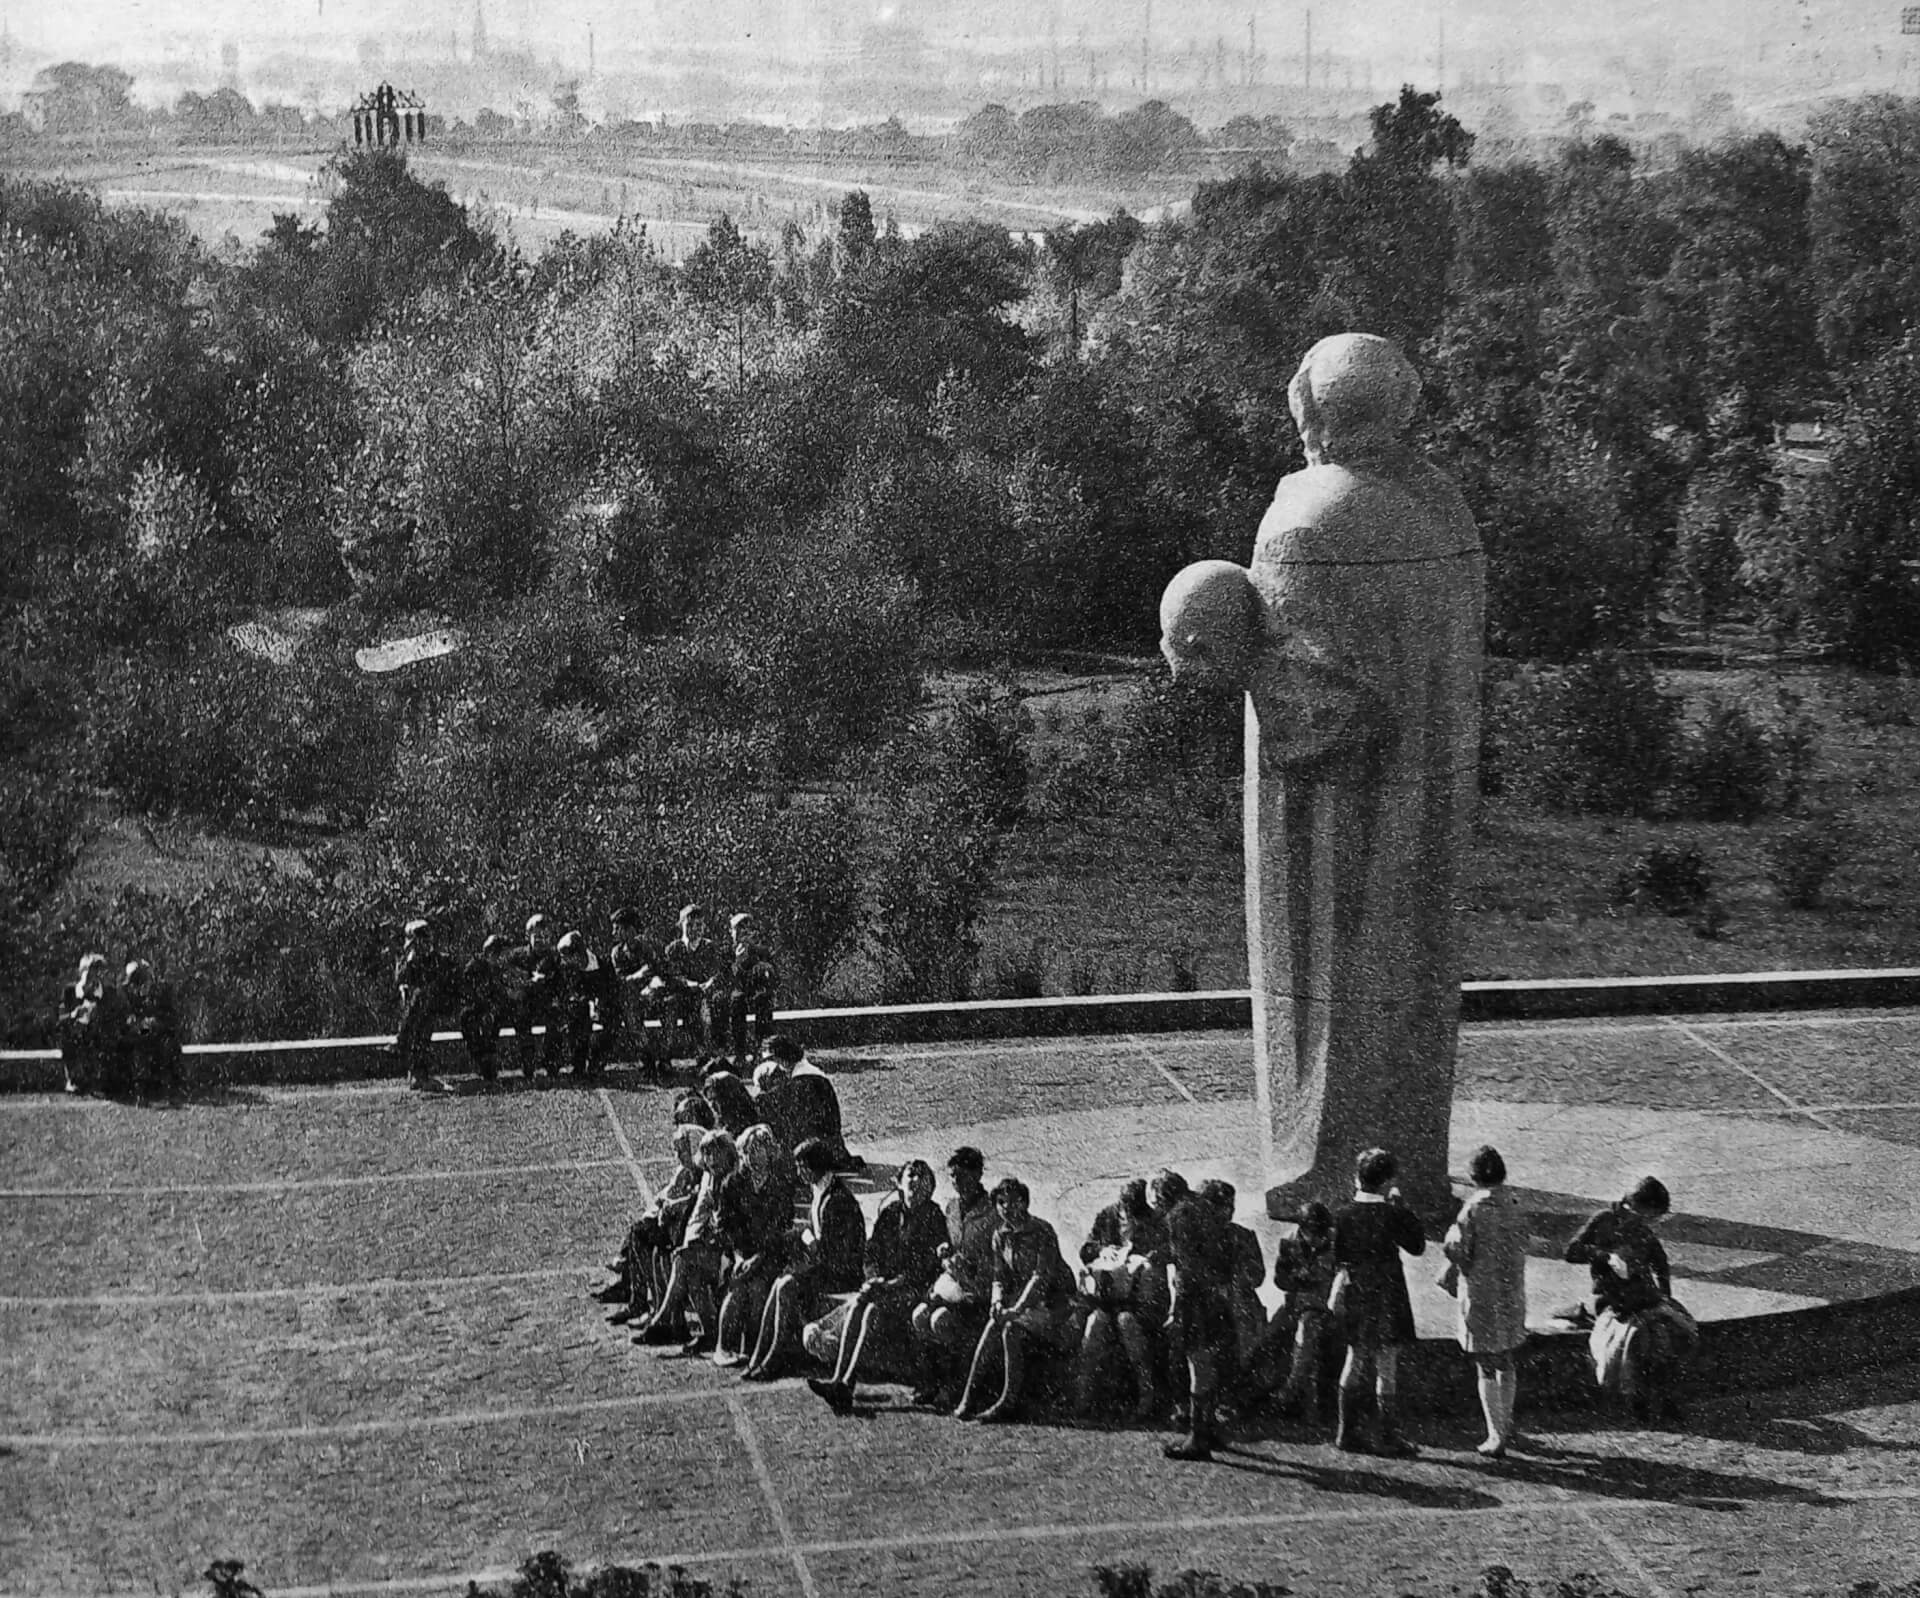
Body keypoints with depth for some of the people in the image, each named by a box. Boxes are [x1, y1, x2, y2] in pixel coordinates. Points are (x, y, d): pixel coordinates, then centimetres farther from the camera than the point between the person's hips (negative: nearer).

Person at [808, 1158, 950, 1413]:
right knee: (855, 1306, -27)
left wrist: (892, 1284, -15)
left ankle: (846, 1383, -42)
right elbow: (872, 1252, 17)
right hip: (884, 1284, 5)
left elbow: (925, 1267, -8)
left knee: (874, 1311, -32)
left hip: (914, 1287, -5)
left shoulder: (933, 1218, -1)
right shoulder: (888, 1213, 15)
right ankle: (840, 1378, -40)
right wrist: (875, 1278, -3)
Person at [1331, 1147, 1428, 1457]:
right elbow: (1417, 1245, -4)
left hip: (1352, 1299, 5)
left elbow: (1337, 1259, 5)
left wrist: (1338, 1292, 16)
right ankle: (1386, 1436, 6)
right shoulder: (1390, 1214, -15)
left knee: (1355, 1362, 15)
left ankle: (1347, 1432, 18)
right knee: (1386, 1365, 3)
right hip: (1385, 1297, -5)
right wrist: (1403, 1206, -1)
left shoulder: (1344, 1216, 0)